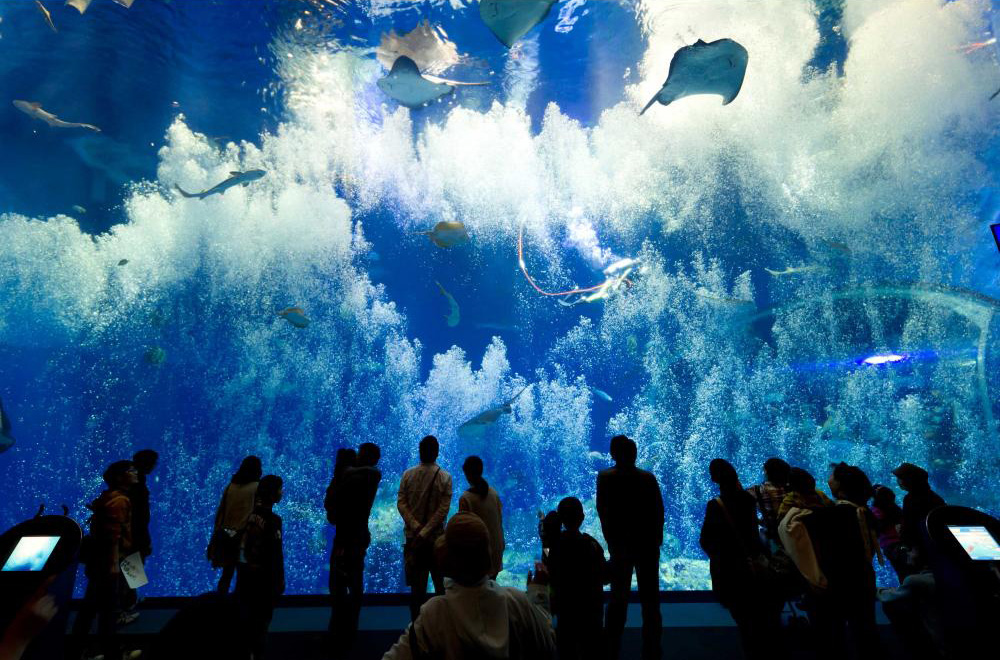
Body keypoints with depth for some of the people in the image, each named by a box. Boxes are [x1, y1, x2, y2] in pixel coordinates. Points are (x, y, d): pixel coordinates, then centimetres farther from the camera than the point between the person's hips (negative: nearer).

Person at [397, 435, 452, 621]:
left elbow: (401, 504, -7)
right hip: (436, 537, -2)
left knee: (417, 586, 12)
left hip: (413, 537, 2)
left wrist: (417, 528, -10)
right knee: (440, 584, 13)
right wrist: (425, 532, -13)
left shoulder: (408, 474, -4)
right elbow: (443, 509, -15)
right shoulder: (445, 477, -10)